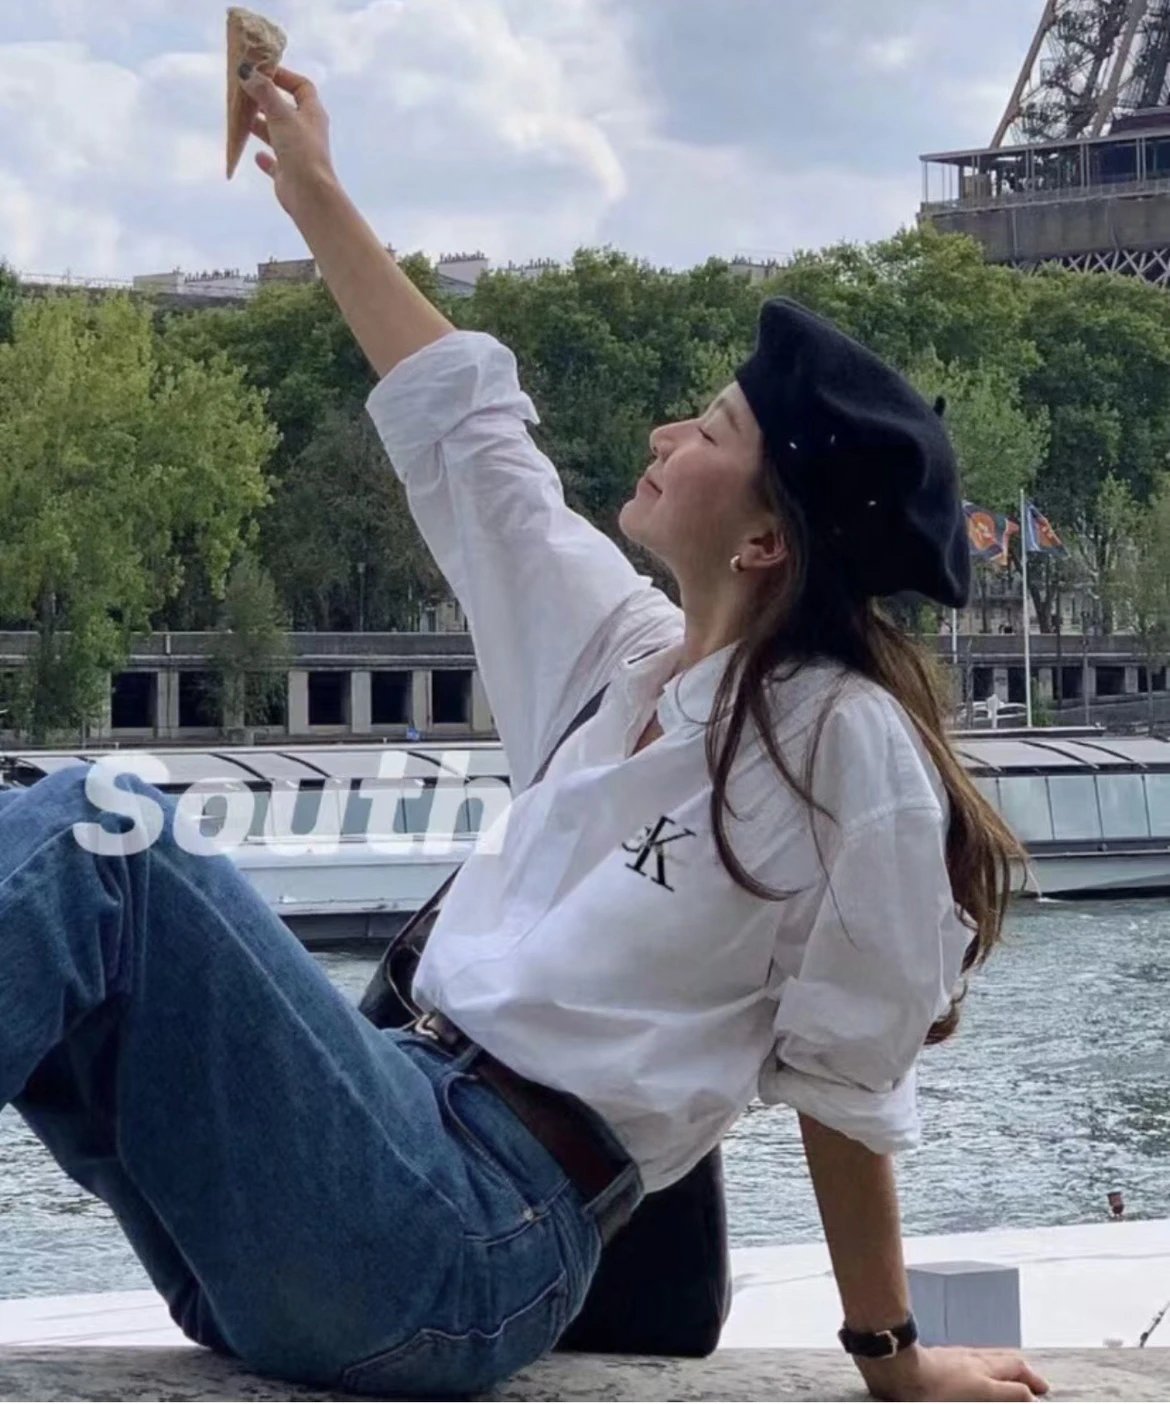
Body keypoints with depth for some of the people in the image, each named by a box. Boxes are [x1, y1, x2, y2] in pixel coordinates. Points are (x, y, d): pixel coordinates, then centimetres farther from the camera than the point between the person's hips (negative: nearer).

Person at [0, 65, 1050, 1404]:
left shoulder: (845, 745, -8)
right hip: (400, 1151, 8)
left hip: (475, 1245, -8)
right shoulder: (632, 661, 15)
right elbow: (463, 428, 24)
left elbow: (848, 1089, -4)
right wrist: (314, 193, 29)